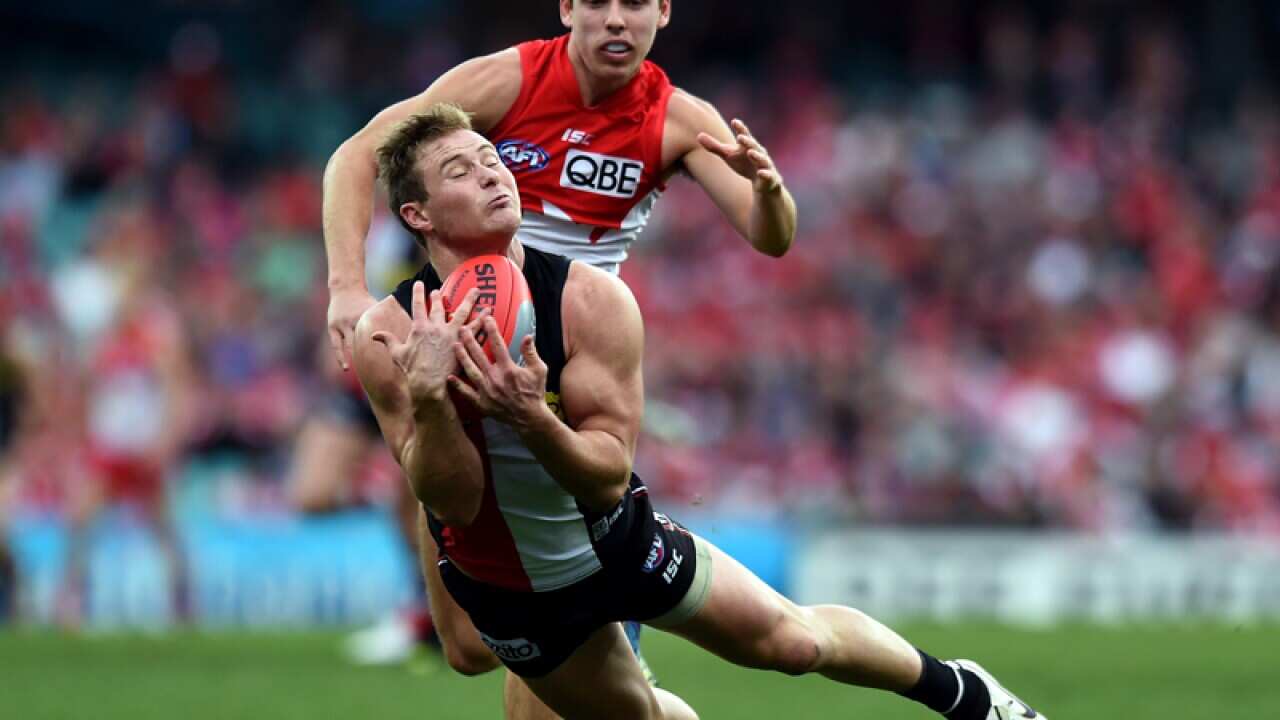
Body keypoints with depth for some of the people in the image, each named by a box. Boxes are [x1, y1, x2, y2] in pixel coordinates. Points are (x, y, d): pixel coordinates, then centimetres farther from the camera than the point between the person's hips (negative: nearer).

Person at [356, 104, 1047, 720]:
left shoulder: (592, 300, -23)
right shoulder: (388, 337, -24)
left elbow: (609, 475, -25)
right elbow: (451, 500, -26)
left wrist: (532, 419, -45)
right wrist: (426, 401, -45)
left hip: (619, 540, 0)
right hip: (505, 591, 0)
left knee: (793, 640, 8)